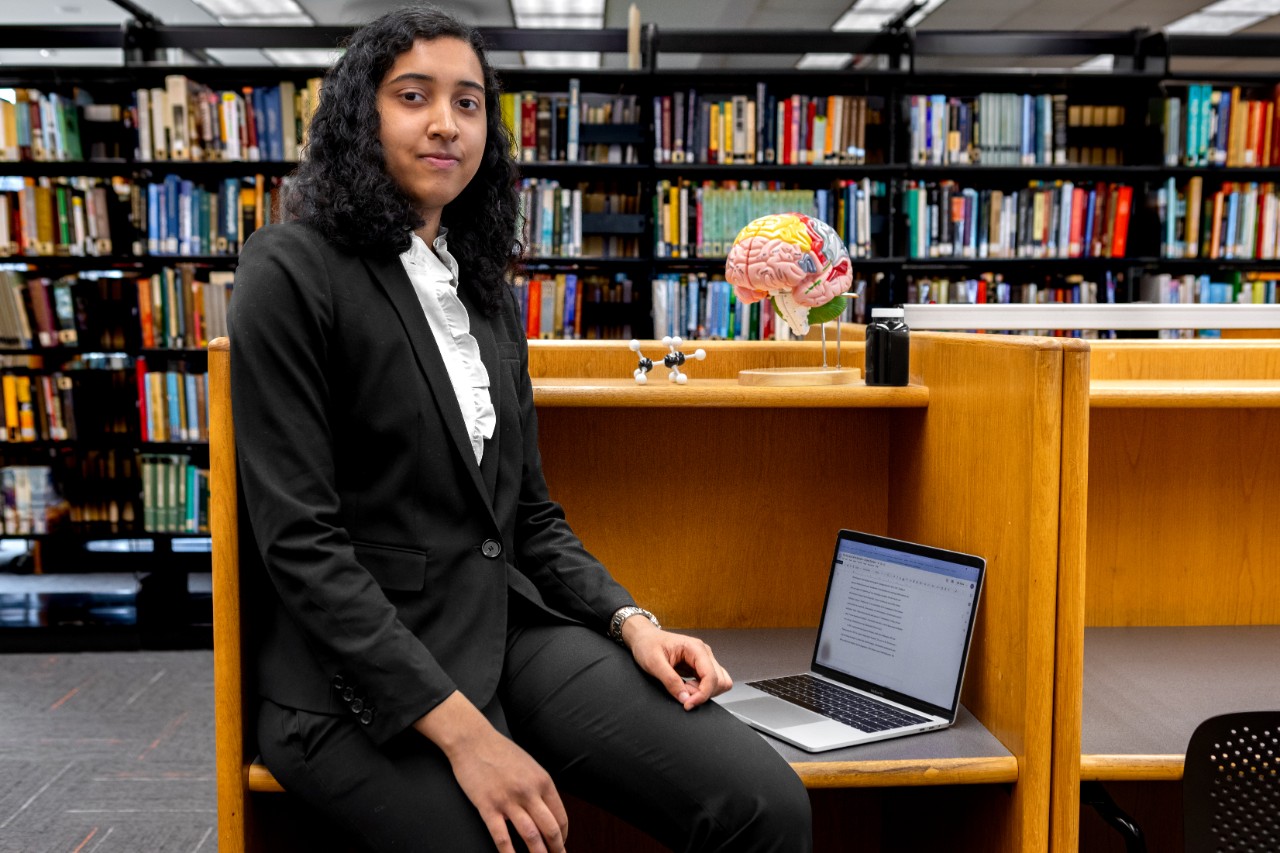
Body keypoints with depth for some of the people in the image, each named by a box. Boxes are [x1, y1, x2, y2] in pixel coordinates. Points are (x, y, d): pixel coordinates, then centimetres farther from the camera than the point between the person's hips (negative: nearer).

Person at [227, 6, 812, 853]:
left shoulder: (489, 293, 15)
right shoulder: (292, 273, -6)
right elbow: (298, 540, -14)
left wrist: (631, 622, -2)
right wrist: (461, 732, -20)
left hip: (509, 629, 5)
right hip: (361, 681, -5)